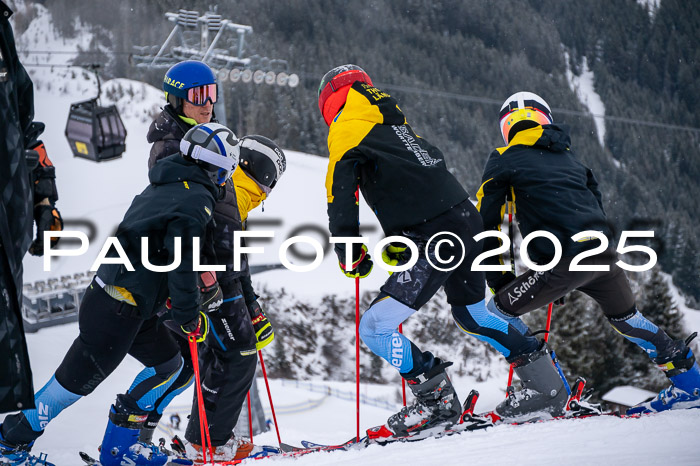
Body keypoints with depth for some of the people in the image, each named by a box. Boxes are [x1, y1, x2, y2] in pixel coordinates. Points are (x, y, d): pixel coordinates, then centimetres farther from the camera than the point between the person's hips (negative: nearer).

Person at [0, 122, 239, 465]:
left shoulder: (163, 188, 14)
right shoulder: (197, 200, -15)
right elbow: (182, 264, -19)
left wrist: (167, 294, 24)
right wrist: (190, 317, -10)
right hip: (119, 309, -10)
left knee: (168, 363, 17)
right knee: (78, 379, 0)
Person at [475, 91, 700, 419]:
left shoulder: (504, 160, 10)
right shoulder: (569, 158, 28)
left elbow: (487, 223, 8)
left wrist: (498, 278, 15)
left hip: (563, 261, -7)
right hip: (603, 253, 7)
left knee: (499, 311, 6)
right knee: (625, 318, 29)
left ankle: (546, 391, -1)